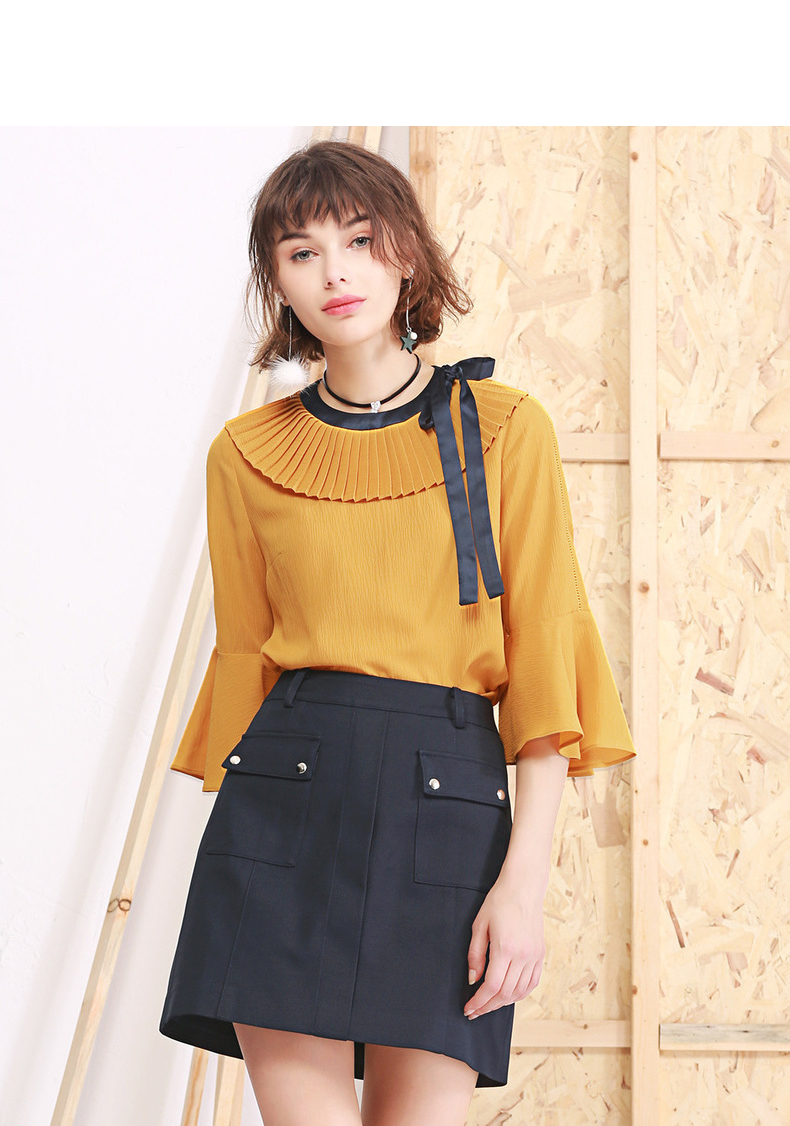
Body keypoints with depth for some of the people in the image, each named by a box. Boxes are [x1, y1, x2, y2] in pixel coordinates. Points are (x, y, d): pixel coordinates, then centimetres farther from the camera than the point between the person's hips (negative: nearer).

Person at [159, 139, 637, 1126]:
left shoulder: (504, 429, 4)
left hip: (447, 799, -1)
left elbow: (543, 655, 1)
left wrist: (527, 876, -7)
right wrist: (235, 815, 11)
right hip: (283, 796, 1)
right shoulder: (247, 454, 9)